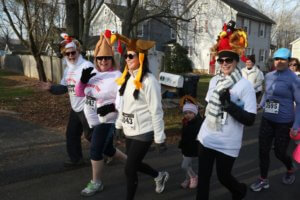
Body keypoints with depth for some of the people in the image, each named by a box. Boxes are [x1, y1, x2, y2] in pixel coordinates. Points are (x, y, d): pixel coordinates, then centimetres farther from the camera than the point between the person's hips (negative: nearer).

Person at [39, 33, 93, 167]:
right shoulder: (68, 69, 12)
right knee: (71, 134, 16)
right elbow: (64, 88, 17)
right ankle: (76, 159, 32)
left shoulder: (87, 66, -18)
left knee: (90, 135, 0)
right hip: (75, 108, 9)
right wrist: (51, 88, 3)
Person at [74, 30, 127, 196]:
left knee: (95, 151, -2)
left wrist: (111, 107, -34)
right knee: (107, 148, 20)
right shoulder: (92, 73, 4)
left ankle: (96, 183, 20)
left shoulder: (117, 77, -17)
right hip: (94, 120, 8)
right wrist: (83, 80, -12)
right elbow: (79, 93, 6)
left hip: (106, 121, -8)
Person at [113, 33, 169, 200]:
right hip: (129, 132, 8)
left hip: (143, 133, -8)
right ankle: (160, 176, 46)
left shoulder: (149, 80, -18)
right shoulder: (127, 78, 6)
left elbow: (156, 112, -17)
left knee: (129, 169, 1)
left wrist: (160, 138, -14)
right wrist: (119, 125, 18)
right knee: (135, 164, 20)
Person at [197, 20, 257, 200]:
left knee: (223, 176, 15)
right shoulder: (214, 81, 3)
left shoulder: (245, 86, -14)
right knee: (203, 177, 9)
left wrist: (229, 104, -27)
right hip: (207, 138, 4)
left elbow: (250, 119, -17)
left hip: (227, 144, -4)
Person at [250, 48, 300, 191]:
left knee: (279, 152, 8)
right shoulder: (269, 76, 3)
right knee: (263, 151, 6)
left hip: (284, 123, -5)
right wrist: (260, 105, 10)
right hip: (267, 120, 5)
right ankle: (263, 180, 24)